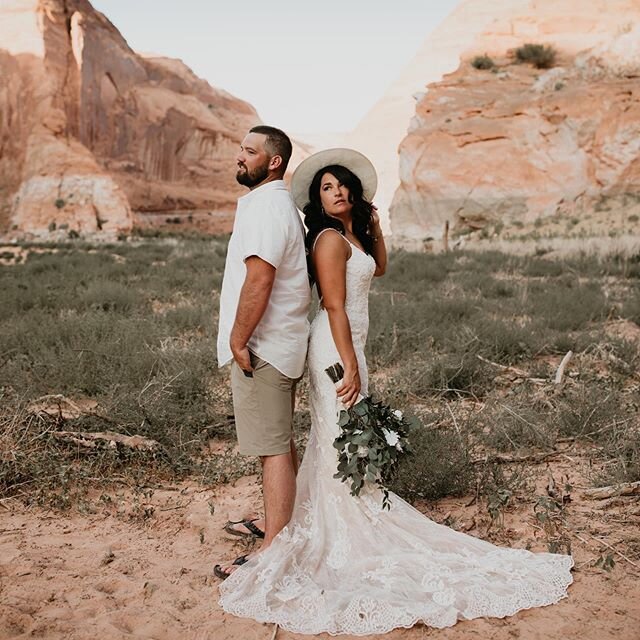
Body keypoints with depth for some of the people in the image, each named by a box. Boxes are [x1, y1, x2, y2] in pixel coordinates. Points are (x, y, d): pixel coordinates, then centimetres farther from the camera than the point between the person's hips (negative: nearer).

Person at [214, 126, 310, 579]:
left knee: (272, 448, -5)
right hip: (280, 346, 11)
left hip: (262, 350, -11)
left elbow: (259, 279, -27)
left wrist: (238, 340, -20)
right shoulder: (283, 205, 17)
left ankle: (274, 551, 3)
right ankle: (280, 522, 37)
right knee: (280, 440, 21)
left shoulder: (266, 208, -17)